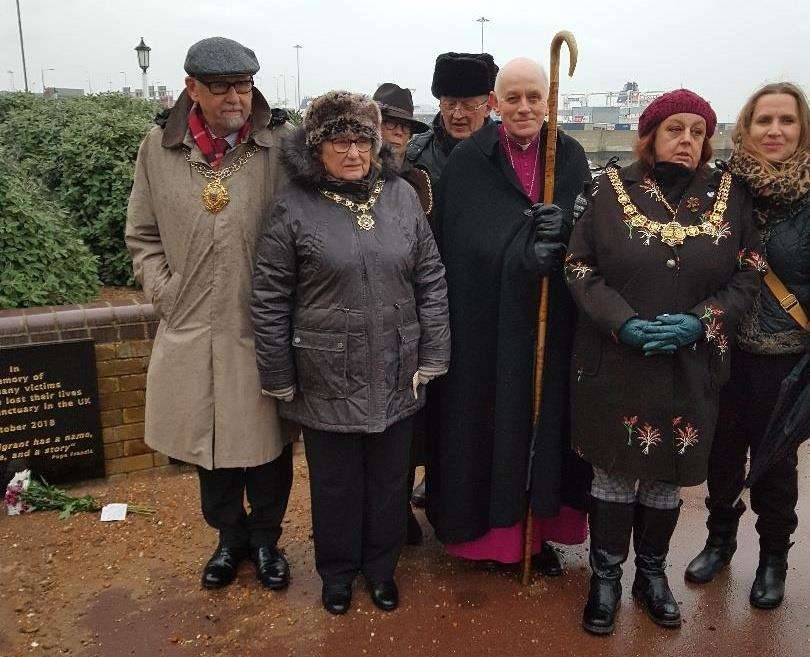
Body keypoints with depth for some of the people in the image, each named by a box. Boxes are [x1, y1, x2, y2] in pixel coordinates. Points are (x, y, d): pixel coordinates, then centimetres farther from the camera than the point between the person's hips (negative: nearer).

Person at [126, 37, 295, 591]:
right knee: (209, 441, 16)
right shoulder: (159, 148, 1)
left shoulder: (284, 145, -8)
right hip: (192, 330, 3)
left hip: (263, 330, -2)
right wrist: (166, 292, 0)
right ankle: (231, 535, 41)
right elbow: (142, 235, 10)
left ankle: (266, 538, 36)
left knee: (267, 441, 11)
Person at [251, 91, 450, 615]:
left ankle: (381, 567, 41)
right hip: (327, 382, -3)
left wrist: (431, 356, 2)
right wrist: (280, 378, -4)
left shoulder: (402, 197, 2)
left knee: (389, 479, 18)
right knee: (335, 483, 15)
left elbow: (431, 280, 5)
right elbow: (270, 300, -5)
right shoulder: (294, 208, -8)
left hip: (396, 377, 3)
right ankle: (338, 572, 39)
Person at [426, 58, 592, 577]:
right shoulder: (467, 162, -4)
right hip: (486, 323, -2)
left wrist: (564, 229, -20)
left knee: (545, 418, 10)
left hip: (551, 325, 3)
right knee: (488, 418, 5)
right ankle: (485, 529, 24)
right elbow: (468, 247, -12)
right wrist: (523, 257, -27)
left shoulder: (571, 158, 5)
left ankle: (539, 528, 28)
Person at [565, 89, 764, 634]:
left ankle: (652, 574, 36)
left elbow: (748, 277, 3)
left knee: (666, 477, 14)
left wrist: (699, 322, -14)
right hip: (614, 364, -2)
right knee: (615, 473, 9)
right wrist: (625, 323, -18)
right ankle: (606, 578, 28)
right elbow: (580, 266, -4)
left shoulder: (729, 196, 3)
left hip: (691, 369, 2)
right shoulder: (614, 189, -2)